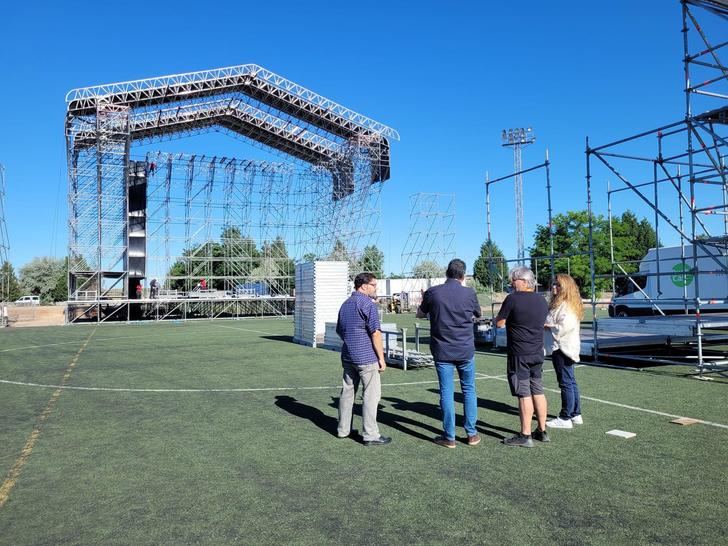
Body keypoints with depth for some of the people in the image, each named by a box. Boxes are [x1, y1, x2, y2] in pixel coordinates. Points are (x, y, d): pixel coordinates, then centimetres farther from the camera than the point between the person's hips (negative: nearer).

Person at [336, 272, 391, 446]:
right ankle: (370, 435, 1)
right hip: (366, 357, -8)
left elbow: (339, 330, 22)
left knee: (347, 391, 14)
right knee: (371, 395, -2)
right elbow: (375, 333, -16)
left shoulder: (345, 304, 14)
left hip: (347, 357, 8)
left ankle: (343, 429, 22)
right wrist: (381, 358, -11)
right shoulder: (367, 304, -12)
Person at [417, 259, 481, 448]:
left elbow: (420, 315, 9)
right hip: (465, 350, 1)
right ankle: (472, 433, 19)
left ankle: (449, 437, 10)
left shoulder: (433, 292, -6)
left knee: (446, 392, 5)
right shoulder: (469, 293, -6)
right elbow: (478, 314, 13)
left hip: (442, 350, 0)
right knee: (469, 390, 14)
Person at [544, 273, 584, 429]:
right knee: (570, 381, 15)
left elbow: (565, 326, -28)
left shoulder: (565, 305, -17)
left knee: (565, 382, -4)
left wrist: (547, 326, -17)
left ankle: (565, 418, 4)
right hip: (562, 346, 11)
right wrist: (546, 324, 5)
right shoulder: (558, 303, 15)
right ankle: (576, 414, 25)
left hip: (562, 347, -11)